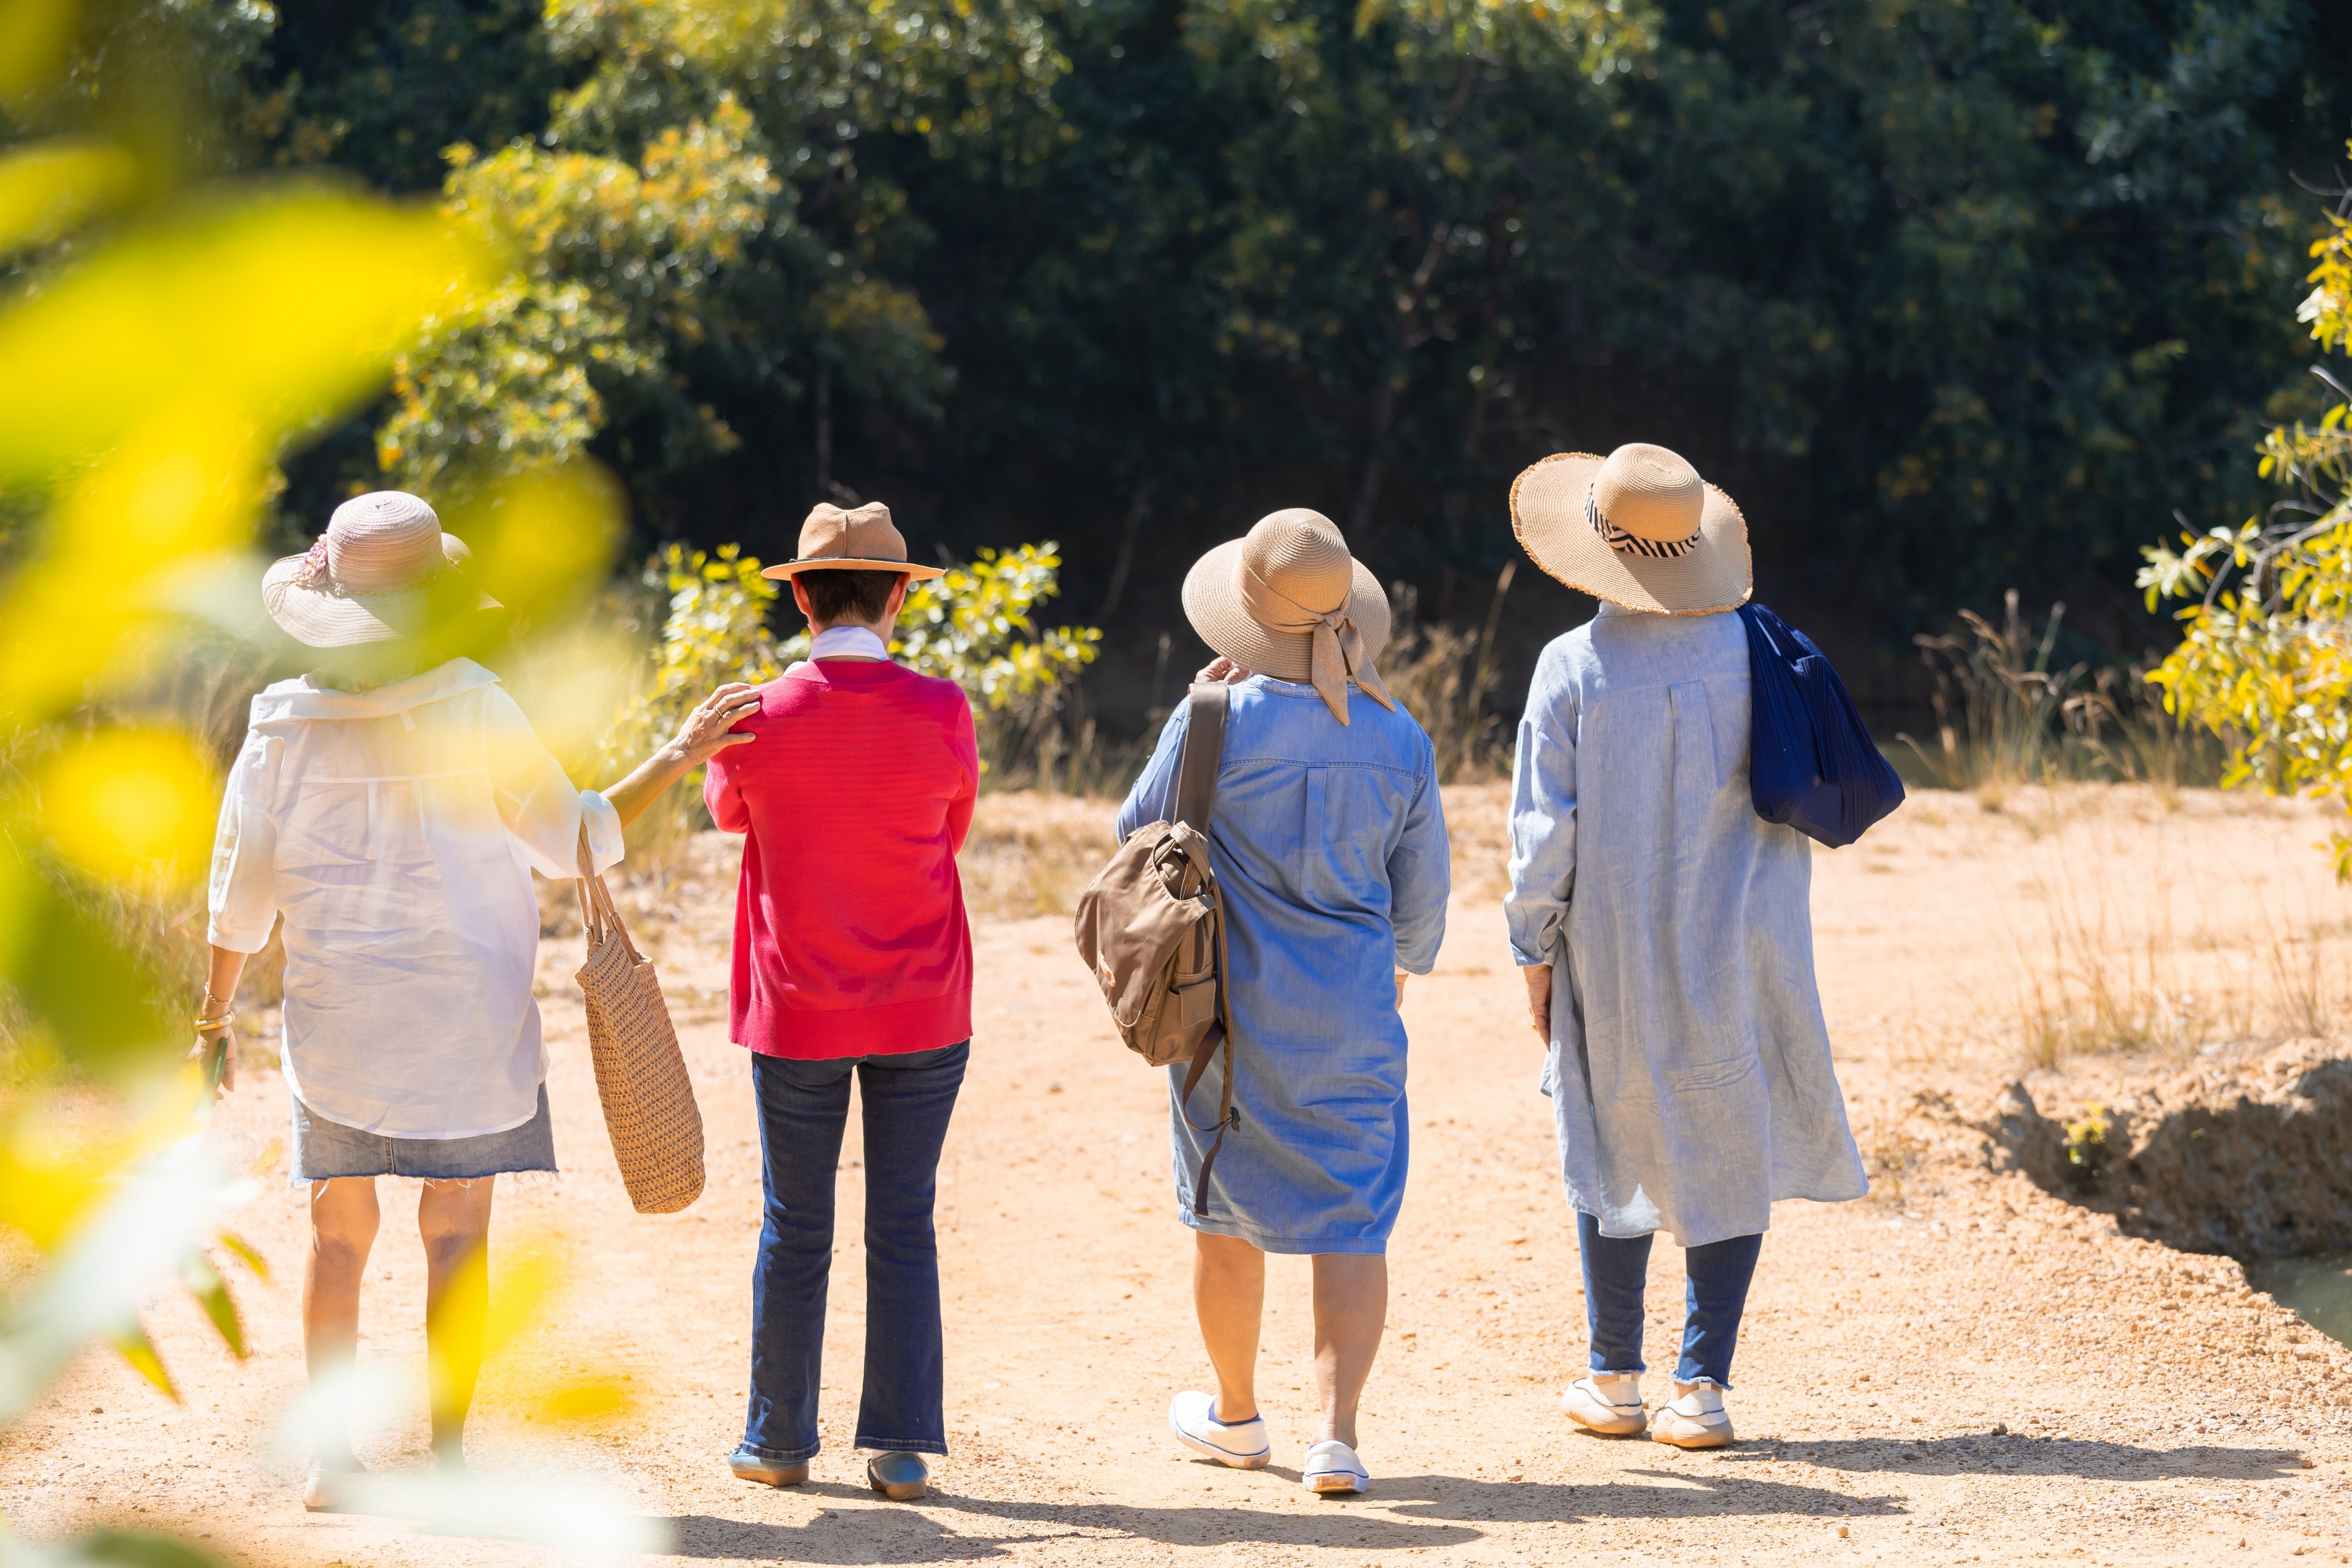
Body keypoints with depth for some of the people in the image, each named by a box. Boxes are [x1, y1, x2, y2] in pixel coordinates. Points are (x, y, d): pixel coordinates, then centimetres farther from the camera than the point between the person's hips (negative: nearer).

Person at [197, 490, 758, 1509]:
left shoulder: (284, 728, -4)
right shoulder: (473, 710, -11)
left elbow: (241, 896, 2)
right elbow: (570, 841, -6)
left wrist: (214, 1021, 13)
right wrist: (676, 758, 1)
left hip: (336, 1020, 2)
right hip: (466, 1017, -2)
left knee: (339, 1232, 9)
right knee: (456, 1229, 4)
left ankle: (330, 1458, 8)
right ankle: (446, 1456, 3)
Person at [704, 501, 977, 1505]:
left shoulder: (757, 720, -10)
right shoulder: (940, 714, -9)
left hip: (796, 1012, 0)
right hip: (921, 1012, 0)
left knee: (795, 1229, 9)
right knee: (903, 1229, 5)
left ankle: (778, 1442, 16)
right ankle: (901, 1449, 4)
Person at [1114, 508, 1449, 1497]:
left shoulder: (1214, 726, -14)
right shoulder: (1399, 739, -4)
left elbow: (1135, 833, 3)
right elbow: (1422, 892, 8)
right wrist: (1406, 962, 29)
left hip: (1230, 1007, -1)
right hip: (1354, 1018, 1)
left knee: (1225, 1211, 15)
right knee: (1353, 1219, 4)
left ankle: (1236, 1416, 31)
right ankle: (1336, 1433, -10)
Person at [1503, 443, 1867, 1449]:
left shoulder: (1573, 669, -11)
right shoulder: (1756, 651, -5)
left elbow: (1546, 827, -8)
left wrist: (1535, 951, 2)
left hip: (1614, 957, -1)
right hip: (1740, 956, 1)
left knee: (1615, 1152, 14)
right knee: (1732, 1157, 9)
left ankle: (1614, 1381, 22)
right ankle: (1702, 1385, 3)